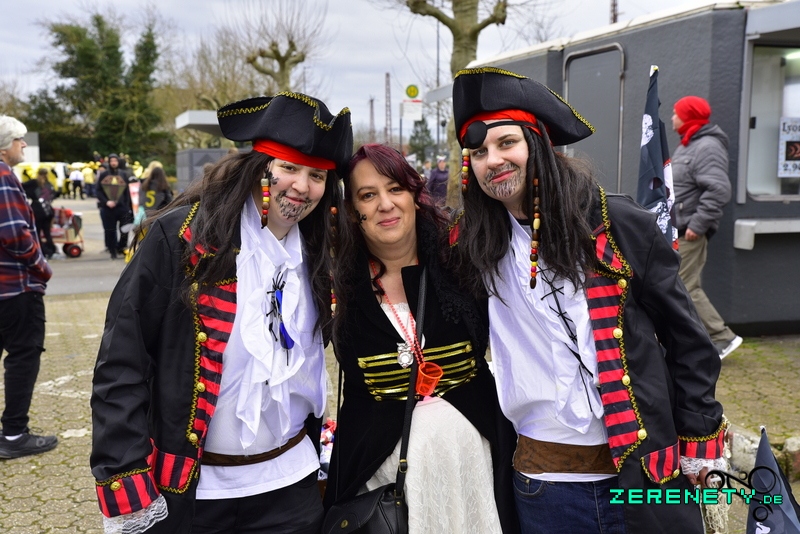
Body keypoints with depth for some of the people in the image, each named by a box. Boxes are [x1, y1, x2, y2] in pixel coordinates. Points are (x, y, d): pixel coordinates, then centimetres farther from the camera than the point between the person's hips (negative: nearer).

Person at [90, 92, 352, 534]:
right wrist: (129, 489, -15)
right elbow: (121, 363, -14)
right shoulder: (179, 236, -13)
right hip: (185, 494, -4)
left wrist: (321, 457, 11)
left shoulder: (318, 254, 3)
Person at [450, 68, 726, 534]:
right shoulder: (474, 245, 1)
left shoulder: (617, 224, -7)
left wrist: (699, 437, -2)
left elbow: (685, 335, -2)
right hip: (541, 477, 2)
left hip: (645, 469, -2)